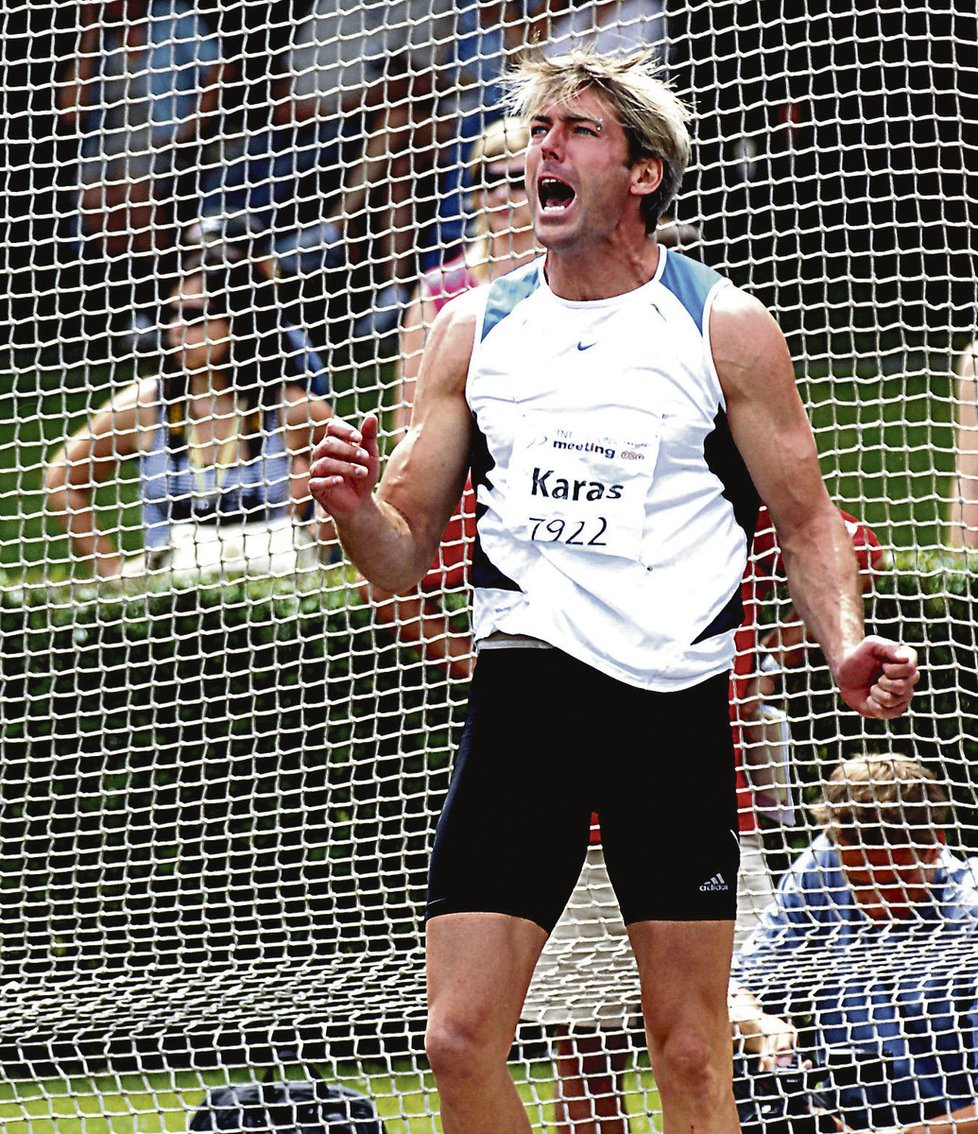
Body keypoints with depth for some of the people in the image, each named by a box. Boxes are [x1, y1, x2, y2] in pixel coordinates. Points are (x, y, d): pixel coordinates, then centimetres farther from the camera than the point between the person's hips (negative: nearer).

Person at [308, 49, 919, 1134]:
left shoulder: (724, 326, 5)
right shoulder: (475, 329, 12)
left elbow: (805, 519, 9)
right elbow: (405, 549, 14)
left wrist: (844, 645, -9)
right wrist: (355, 506, -9)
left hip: (674, 695, -2)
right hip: (524, 688, 2)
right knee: (461, 1037, -7)